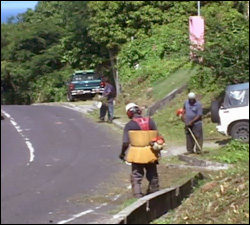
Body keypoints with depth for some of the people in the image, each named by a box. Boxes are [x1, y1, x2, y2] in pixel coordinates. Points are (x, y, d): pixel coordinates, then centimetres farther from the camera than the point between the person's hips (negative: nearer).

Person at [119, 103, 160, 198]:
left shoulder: (129, 125, -10)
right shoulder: (150, 121, -2)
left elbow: (126, 142, -11)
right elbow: (156, 137, 0)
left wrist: (122, 153, 6)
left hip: (137, 154, -3)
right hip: (150, 153, 3)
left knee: (136, 177, 7)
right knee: (153, 175, 19)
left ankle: (138, 196, 0)